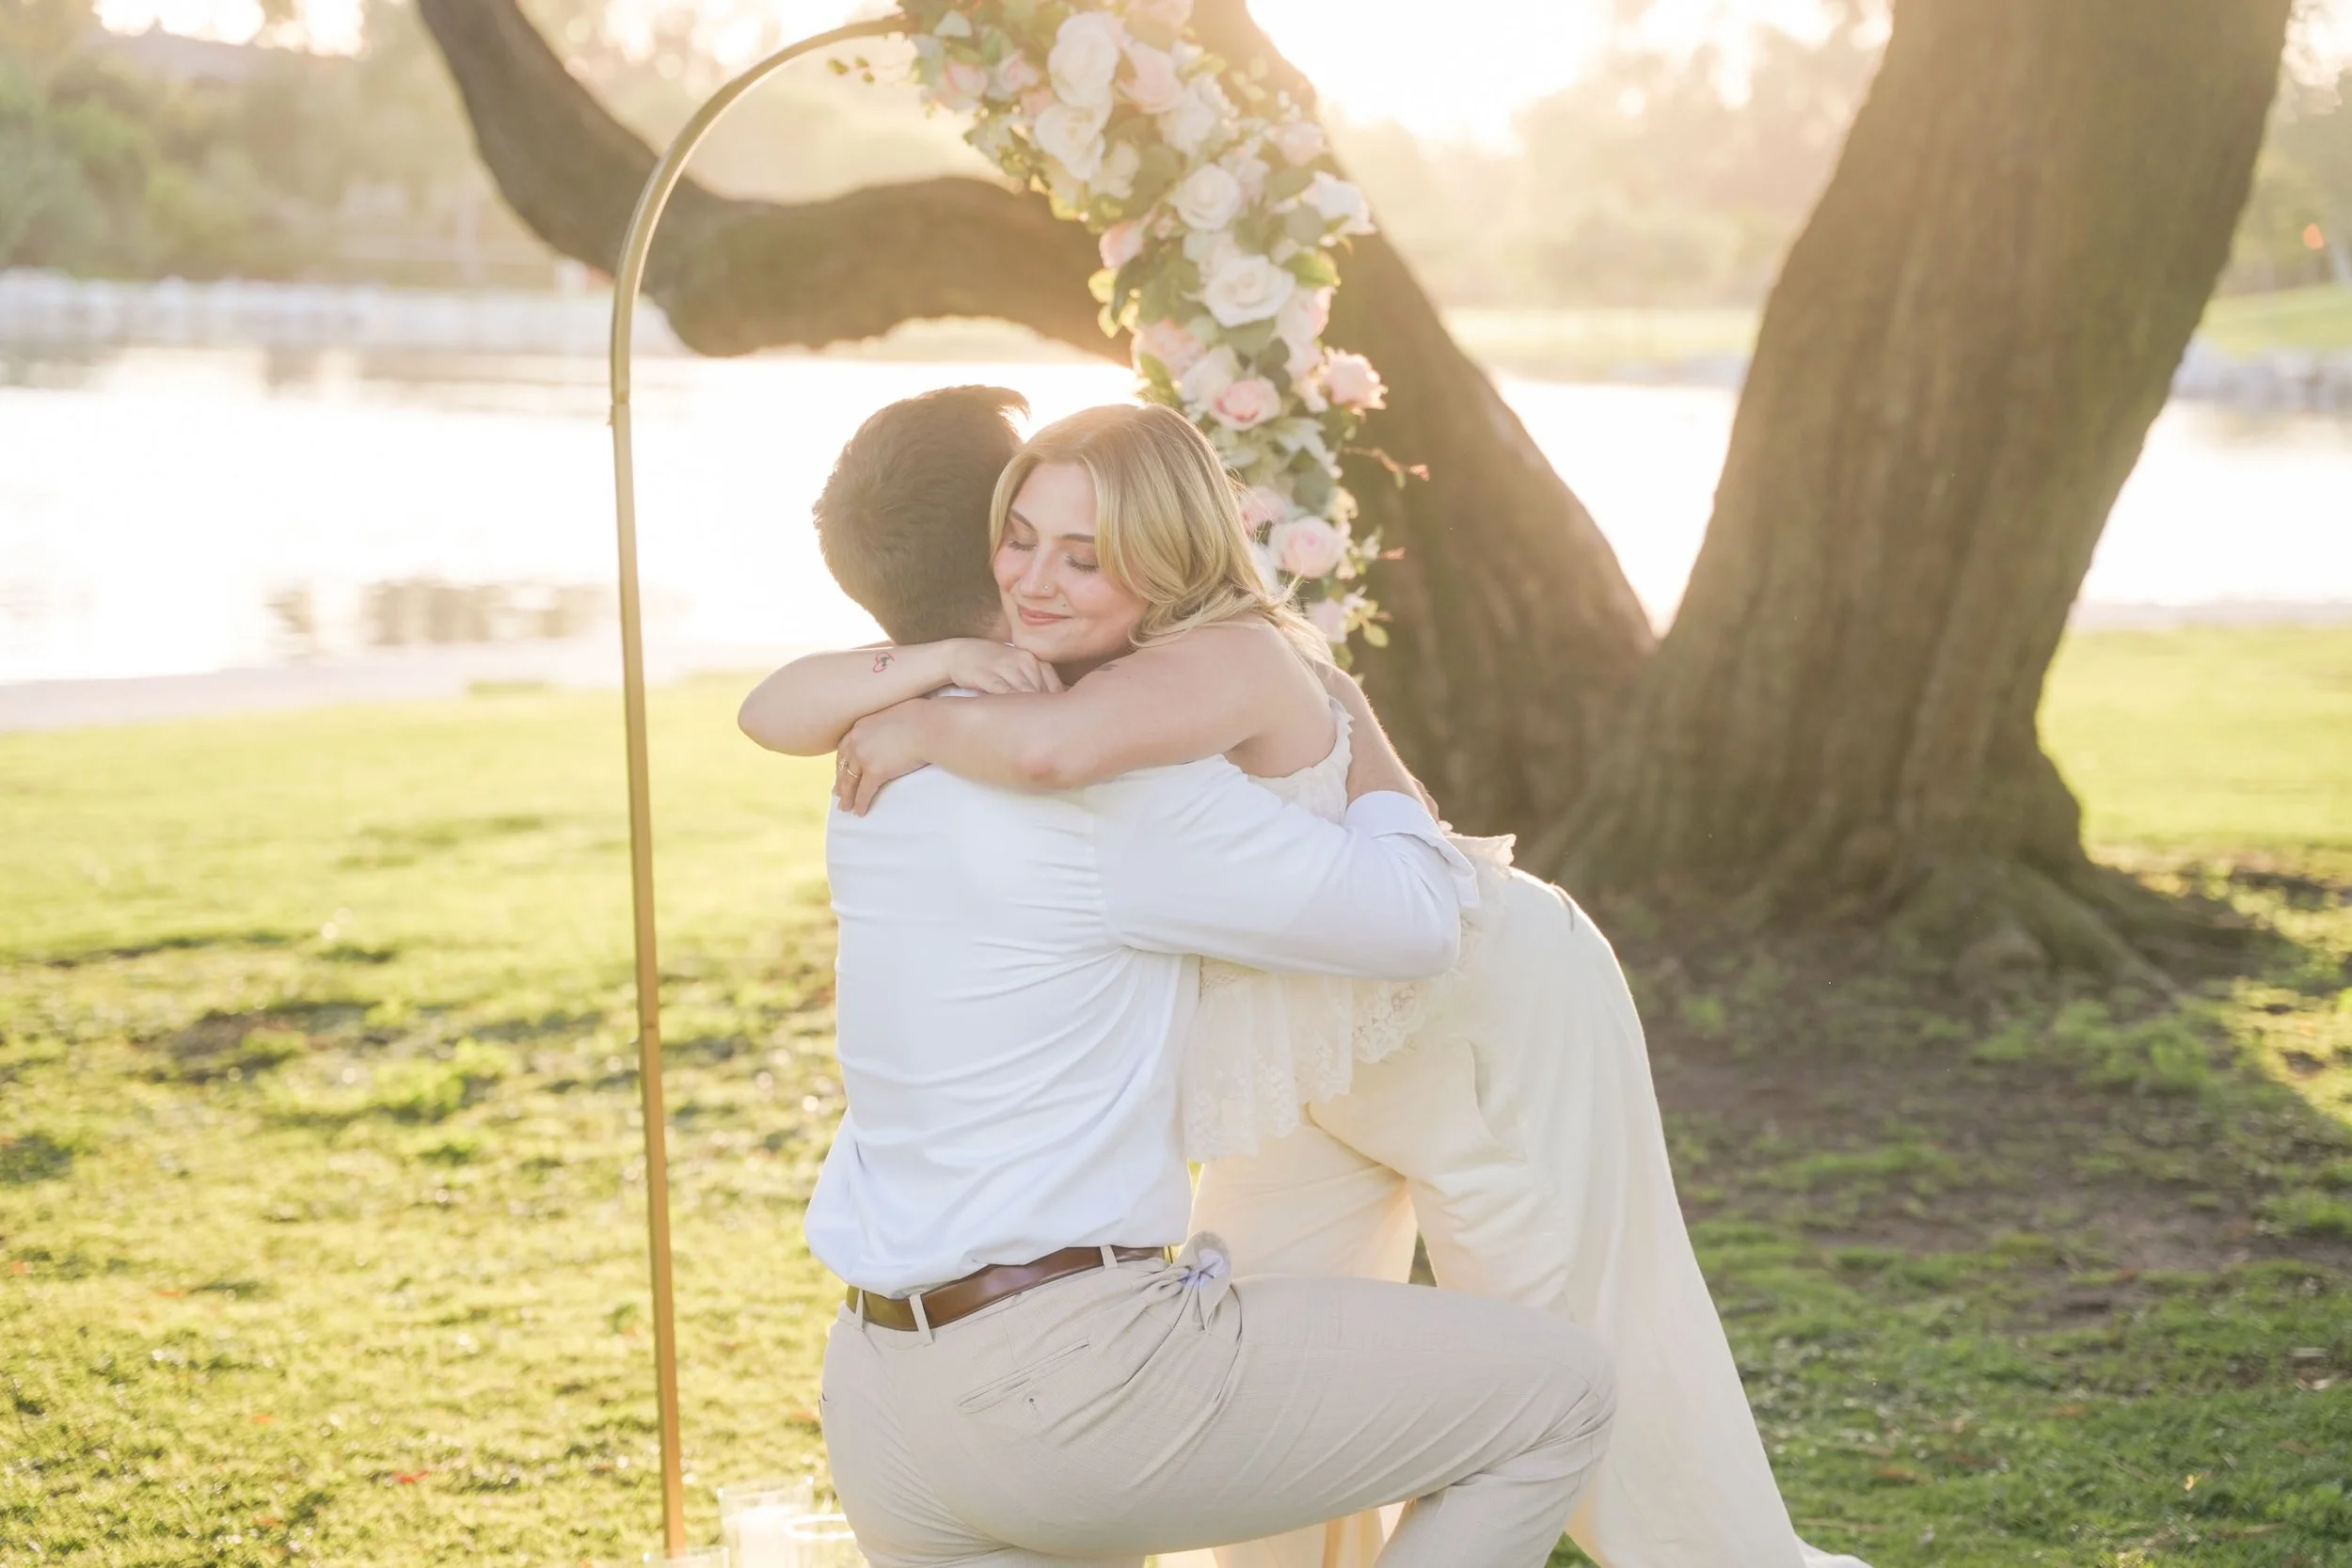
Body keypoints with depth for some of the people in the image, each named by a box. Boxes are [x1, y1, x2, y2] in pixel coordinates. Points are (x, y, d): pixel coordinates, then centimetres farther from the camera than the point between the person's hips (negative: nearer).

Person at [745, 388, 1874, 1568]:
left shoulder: (1224, 661, -34)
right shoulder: (1023, 673, -11)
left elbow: (1051, 746, -56)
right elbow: (772, 712, -18)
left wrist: (916, 732, -36)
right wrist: (922, 664, -36)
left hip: (1490, 1015, -8)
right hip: (1319, 1065, 8)